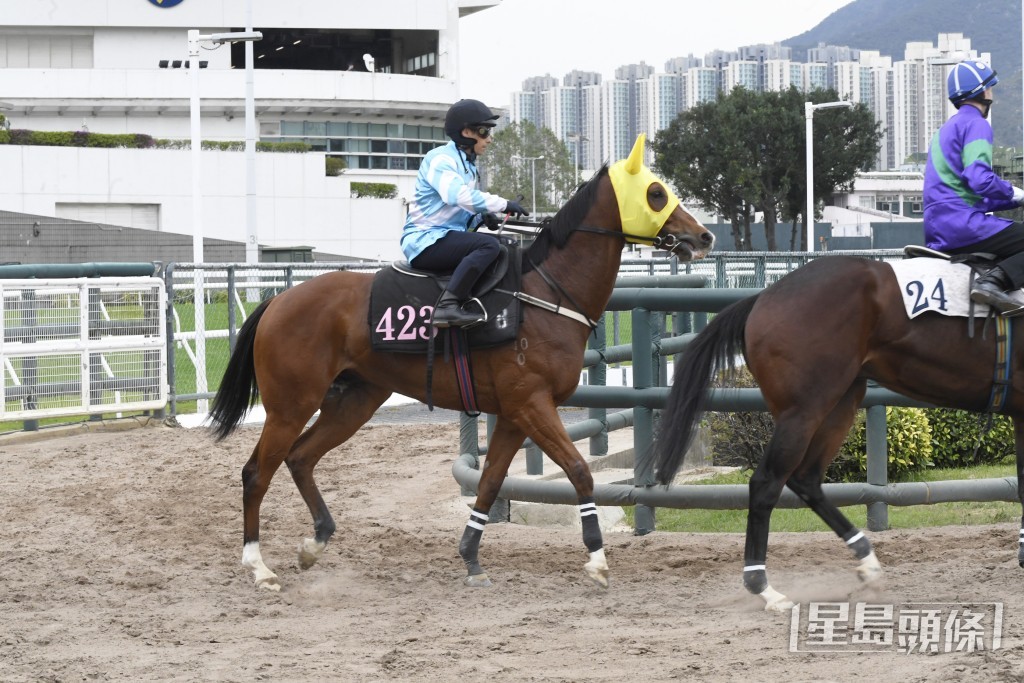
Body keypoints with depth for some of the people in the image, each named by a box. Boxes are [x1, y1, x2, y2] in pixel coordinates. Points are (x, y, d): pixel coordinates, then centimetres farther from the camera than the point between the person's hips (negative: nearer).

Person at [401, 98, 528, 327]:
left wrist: (481, 218, 0)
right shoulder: (440, 159, -11)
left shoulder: (468, 165, 19)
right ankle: (447, 305, -38)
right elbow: (457, 194, -29)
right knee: (488, 244, -29)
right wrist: (502, 204, -26)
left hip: (447, 236, 10)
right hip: (425, 241, -10)